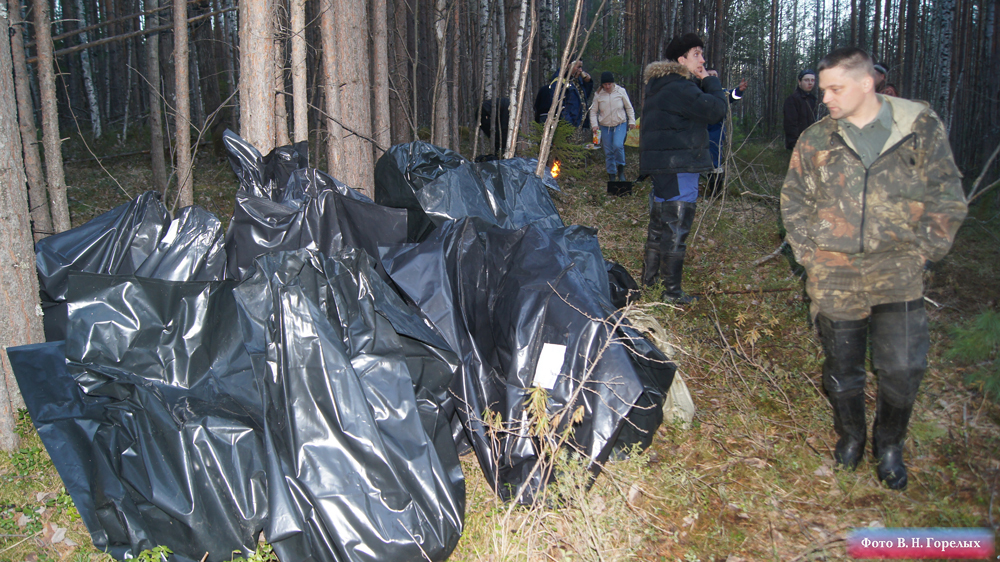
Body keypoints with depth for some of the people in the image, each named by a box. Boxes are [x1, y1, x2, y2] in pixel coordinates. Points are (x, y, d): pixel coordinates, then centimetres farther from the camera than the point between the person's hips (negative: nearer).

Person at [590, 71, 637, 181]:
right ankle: (611, 175, 16)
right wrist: (594, 124, -8)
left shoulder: (621, 91, -3)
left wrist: (632, 121, -1)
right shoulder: (598, 95, -1)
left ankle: (621, 169, -2)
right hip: (605, 126, 2)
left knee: (618, 145, -24)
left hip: (620, 124, -2)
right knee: (608, 152, 2)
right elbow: (593, 111, 5)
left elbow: (629, 107, 6)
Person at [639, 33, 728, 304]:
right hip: (678, 168, -10)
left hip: (662, 166, 10)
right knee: (675, 228, -4)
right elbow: (715, 109, -23)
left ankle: (649, 278, 29)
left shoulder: (663, 85, 15)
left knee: (659, 224, 18)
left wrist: (705, 85, 9)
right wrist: (711, 82, -6)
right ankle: (671, 291, 3)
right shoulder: (679, 88, -18)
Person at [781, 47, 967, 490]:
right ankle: (850, 435, 35)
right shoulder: (815, 140, 3)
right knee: (842, 364, 10)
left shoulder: (920, 127, -2)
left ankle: (889, 444, 22)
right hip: (833, 275, 2)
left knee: (902, 366, -5)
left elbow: (946, 198, 3)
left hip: (896, 273, -1)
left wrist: (920, 252, -3)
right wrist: (808, 252, 4)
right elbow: (793, 201, 12)